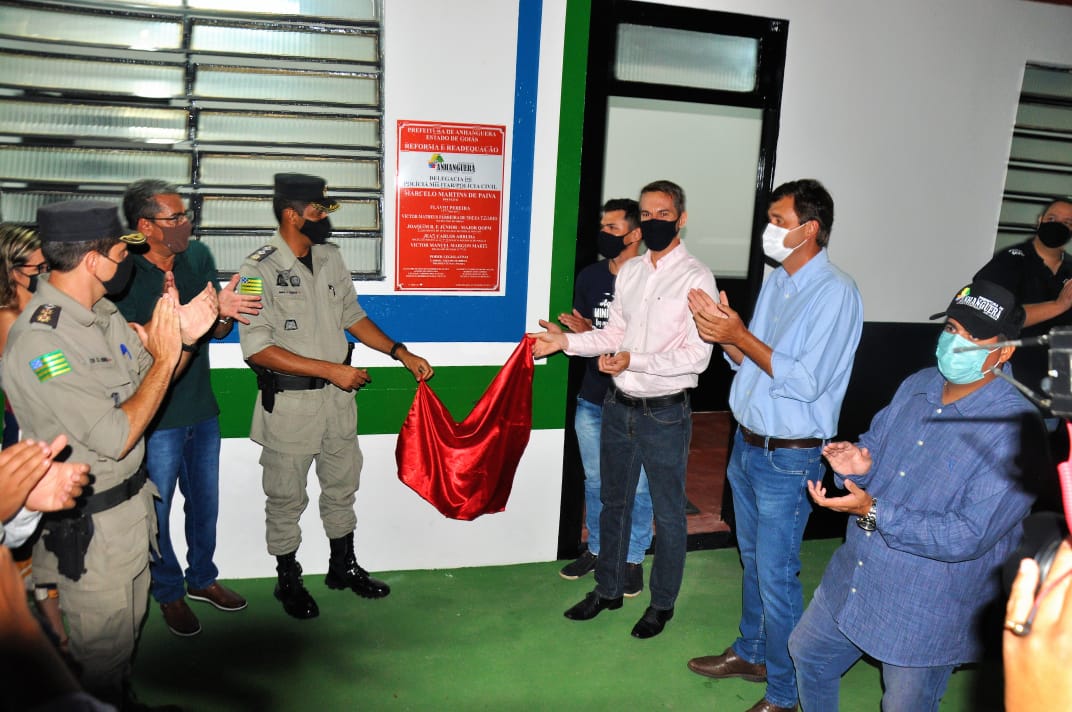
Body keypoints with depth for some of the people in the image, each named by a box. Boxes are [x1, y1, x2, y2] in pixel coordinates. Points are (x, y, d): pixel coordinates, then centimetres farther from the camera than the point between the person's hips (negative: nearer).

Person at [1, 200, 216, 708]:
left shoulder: (102, 312, 0)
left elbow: (147, 381, 9)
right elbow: (115, 438, -28)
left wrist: (184, 338, -9)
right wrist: (165, 358, -21)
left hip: (129, 500, 9)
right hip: (87, 526, -9)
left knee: (128, 628, 27)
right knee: (102, 651, 12)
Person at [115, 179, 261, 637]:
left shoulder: (198, 256, -3)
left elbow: (218, 332, 2)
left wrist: (223, 313, -22)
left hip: (202, 409, 5)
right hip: (155, 416, -5)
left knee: (205, 501, 20)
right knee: (157, 511, 11)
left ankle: (202, 577, 42)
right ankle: (169, 592, 34)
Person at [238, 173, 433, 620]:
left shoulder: (330, 258, 3)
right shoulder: (260, 270, -16)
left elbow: (353, 316, 12)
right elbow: (258, 348, -21)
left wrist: (402, 353, 3)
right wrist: (332, 370, -21)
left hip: (338, 398, 6)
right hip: (288, 403, -6)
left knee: (342, 486, 19)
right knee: (286, 497, 11)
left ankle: (343, 566, 38)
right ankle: (289, 580, 31)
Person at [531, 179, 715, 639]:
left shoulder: (695, 278, -13)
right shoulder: (629, 272, 7)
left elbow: (697, 356, -19)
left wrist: (634, 360, -27)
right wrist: (564, 341, 1)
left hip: (664, 414, -6)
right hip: (619, 406, 6)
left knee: (667, 513, 10)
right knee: (614, 502, 19)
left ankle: (662, 603, 29)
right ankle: (607, 590, 37)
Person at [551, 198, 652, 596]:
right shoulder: (589, 277, 5)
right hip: (592, 400, 5)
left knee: (638, 486, 8)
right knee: (595, 482, 18)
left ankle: (633, 558, 26)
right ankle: (596, 549, 35)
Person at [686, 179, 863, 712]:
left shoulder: (835, 292, -18)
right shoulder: (775, 281, 8)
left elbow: (806, 381, -24)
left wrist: (740, 336, -23)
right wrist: (722, 334, -8)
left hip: (788, 457, -8)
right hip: (747, 443, 8)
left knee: (776, 576, 2)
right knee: (752, 558, 21)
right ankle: (750, 653, 40)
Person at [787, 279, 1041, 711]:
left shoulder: (1015, 431, -25)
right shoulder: (918, 386, -2)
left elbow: (969, 536, -27)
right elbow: (875, 441, 10)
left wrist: (873, 512, -30)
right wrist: (858, 462, -14)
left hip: (927, 616, -6)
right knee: (808, 653, 24)